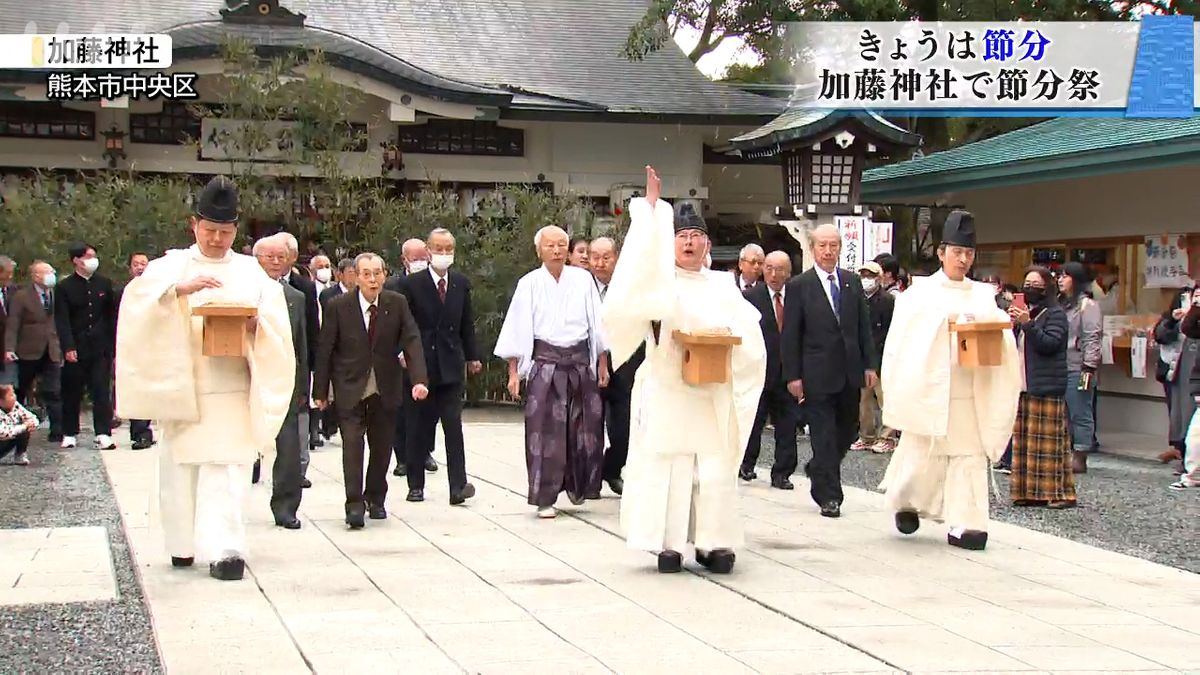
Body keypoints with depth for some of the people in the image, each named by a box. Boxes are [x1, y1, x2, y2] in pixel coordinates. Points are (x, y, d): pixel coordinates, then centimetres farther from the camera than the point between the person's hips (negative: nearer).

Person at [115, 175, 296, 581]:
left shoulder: (252, 273, 11)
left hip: (231, 387, 0)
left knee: (225, 469, -8)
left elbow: (276, 326, 4)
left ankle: (223, 550, -12)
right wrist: (180, 288, -26)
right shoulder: (172, 266, 8)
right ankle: (184, 544, 18)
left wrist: (255, 325, -17)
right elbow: (138, 295, -11)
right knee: (179, 465, 5)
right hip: (181, 385, 1)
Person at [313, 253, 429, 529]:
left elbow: (412, 341, -8)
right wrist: (320, 391, -3)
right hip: (350, 387, -2)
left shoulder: (397, 303, -4)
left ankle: (375, 498, 27)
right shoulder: (339, 306, -9)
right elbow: (324, 350, -4)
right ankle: (354, 504, -7)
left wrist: (419, 380, -21)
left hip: (386, 389, 2)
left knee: (382, 445, 9)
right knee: (352, 444, -10)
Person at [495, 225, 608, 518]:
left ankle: (577, 485, 28)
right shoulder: (529, 284, 0)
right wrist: (514, 373, -3)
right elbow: (517, 329, 0)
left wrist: (602, 363, 8)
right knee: (545, 431, -2)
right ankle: (545, 497, 4)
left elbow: (596, 324, 9)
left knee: (585, 427, 7)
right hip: (545, 363, -2)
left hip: (580, 362, 2)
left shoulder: (583, 279, 4)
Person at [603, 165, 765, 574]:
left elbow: (749, 329, 9)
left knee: (716, 470, -2)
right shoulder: (658, 281, 7)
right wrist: (652, 205, -16)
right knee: (667, 465, -5)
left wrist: (728, 336, -11)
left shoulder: (722, 288, 15)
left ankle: (713, 544, 5)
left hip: (713, 397, 2)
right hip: (666, 394, -2)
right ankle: (669, 545, 0)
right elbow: (644, 254, -10)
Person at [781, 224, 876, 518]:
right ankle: (828, 496, 3)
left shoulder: (853, 282, 8)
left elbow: (864, 326, 10)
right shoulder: (799, 286, -4)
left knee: (848, 431, 13)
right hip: (817, 374, -4)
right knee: (824, 435, -2)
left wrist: (870, 365, 4)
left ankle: (818, 470, 36)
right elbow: (790, 335, -4)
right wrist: (793, 375, -9)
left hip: (850, 373, 4)